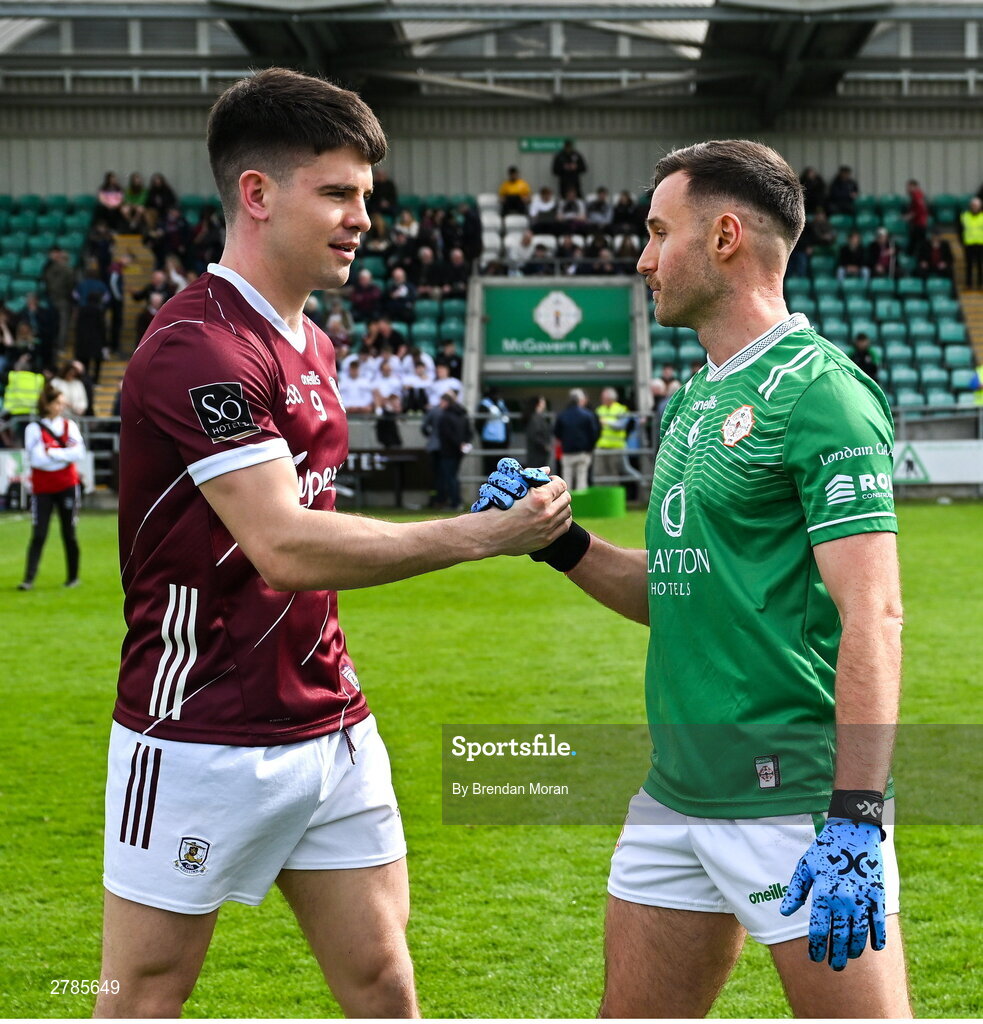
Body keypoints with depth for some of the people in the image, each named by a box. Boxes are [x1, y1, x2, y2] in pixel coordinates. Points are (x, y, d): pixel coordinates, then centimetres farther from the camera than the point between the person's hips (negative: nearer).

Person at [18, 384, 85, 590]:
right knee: (38, 535, -8)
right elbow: (36, 459, -14)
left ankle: (73, 577, 17)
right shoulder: (34, 429, -4)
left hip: (67, 486, 2)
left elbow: (79, 453, -7)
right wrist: (65, 455, -10)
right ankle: (29, 579, -9)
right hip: (42, 489, -2)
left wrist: (51, 453, -12)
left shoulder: (70, 426, 5)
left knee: (69, 534, 6)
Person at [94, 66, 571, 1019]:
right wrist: (481, 533, -23)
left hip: (329, 731, 8)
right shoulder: (196, 349, -18)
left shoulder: (310, 343, 12)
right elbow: (285, 549, -26)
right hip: (203, 748, -8)